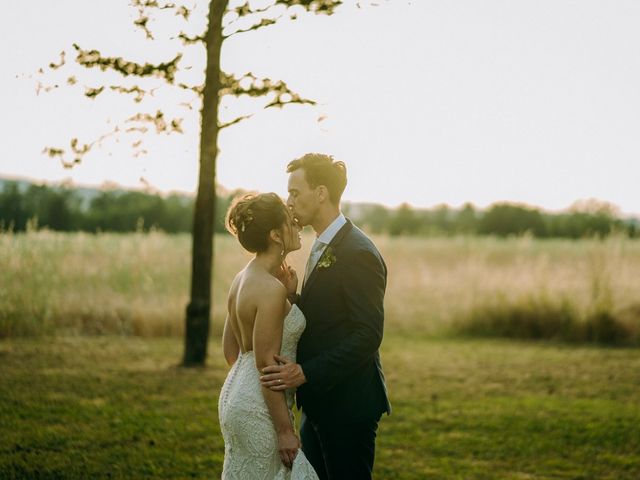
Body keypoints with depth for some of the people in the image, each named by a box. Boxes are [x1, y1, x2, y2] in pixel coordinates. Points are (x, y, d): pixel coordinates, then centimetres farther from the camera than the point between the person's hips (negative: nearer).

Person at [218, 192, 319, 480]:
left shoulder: (243, 279, 8)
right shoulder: (271, 288, -19)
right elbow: (266, 363, -20)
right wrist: (285, 430, -18)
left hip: (235, 394, 9)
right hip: (259, 408, -9)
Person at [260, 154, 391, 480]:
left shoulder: (358, 253, -18)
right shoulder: (321, 248, 13)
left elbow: (368, 335, -22)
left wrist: (306, 373, -26)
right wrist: (289, 292, -2)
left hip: (347, 407, -9)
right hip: (319, 404, 9)